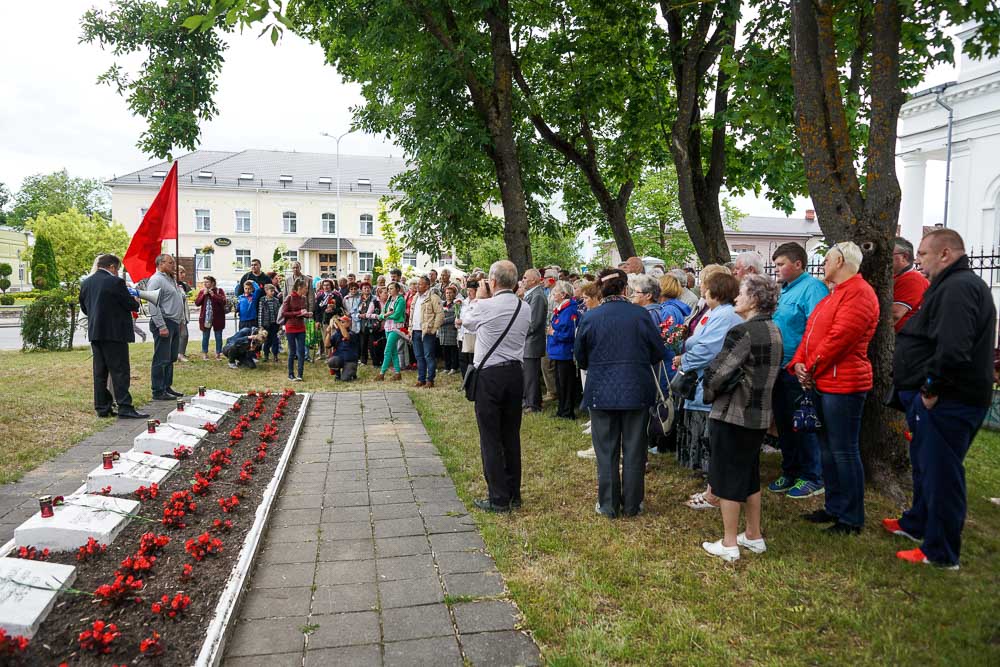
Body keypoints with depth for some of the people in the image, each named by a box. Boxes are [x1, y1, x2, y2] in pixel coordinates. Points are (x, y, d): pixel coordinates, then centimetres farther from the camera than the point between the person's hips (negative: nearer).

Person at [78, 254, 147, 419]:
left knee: (100, 371, 10)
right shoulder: (115, 282, -14)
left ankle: (102, 407, 14)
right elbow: (130, 305, -10)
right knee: (120, 370, -5)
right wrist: (136, 301, 11)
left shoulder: (85, 283, 8)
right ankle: (125, 408, -7)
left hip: (95, 332, 7)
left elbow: (84, 308, 16)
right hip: (114, 332, -7)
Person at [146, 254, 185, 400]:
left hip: (174, 323, 10)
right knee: (162, 359, -6)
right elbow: (153, 305, -18)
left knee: (171, 358, 14)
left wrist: (179, 321, 19)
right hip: (164, 323, -10)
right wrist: (161, 326, -22)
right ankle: (158, 392, -2)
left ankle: (167, 387, 22)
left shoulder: (169, 279, 19)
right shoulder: (156, 280, -11)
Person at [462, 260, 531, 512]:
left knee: (490, 438, 1)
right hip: (515, 373, 6)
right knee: (511, 435, 13)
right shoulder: (524, 309, 4)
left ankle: (498, 499, 4)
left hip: (489, 376, -6)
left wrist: (479, 298, 19)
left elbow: (466, 320, 8)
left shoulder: (485, 306, -12)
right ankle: (514, 495, 21)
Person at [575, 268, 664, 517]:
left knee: (606, 451, 10)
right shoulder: (641, 315, -7)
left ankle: (608, 505, 16)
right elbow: (658, 352, 2)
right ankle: (632, 505, 20)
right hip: (637, 390, 0)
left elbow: (580, 357, 3)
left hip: (601, 391, 0)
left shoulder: (590, 317, -7)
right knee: (634, 450, 11)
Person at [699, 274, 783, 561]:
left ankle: (729, 544, 14)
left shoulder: (742, 332, -20)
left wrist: (710, 395, -2)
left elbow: (717, 373, -23)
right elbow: (766, 372, 13)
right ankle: (754, 536, 31)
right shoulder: (773, 330, 7)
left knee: (728, 478, 4)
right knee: (750, 475, 20)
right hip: (760, 414, 8)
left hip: (732, 416, -8)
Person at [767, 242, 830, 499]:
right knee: (783, 422, 16)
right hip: (781, 369, 9)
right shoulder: (785, 290, 15)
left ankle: (812, 478, 15)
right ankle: (790, 472, 29)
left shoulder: (812, 288, -13)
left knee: (802, 425, 1)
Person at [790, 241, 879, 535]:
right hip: (823, 382, 10)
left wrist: (812, 367, -12)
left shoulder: (859, 293, -14)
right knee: (827, 448, 17)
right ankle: (834, 508, 29)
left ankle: (852, 519, 8)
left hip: (842, 384, -10)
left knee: (844, 451, -3)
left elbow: (840, 337, -22)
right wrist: (799, 363, -1)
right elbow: (811, 332, 14)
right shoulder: (835, 294, 19)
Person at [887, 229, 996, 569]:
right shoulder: (953, 285, 16)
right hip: (938, 398, 11)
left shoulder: (958, 288, -20)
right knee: (925, 464, 23)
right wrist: (928, 388, 17)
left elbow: (953, 349, -32)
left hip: (947, 402, -11)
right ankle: (917, 523, 41)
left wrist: (931, 388, -21)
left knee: (940, 473, 0)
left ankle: (941, 553, 12)